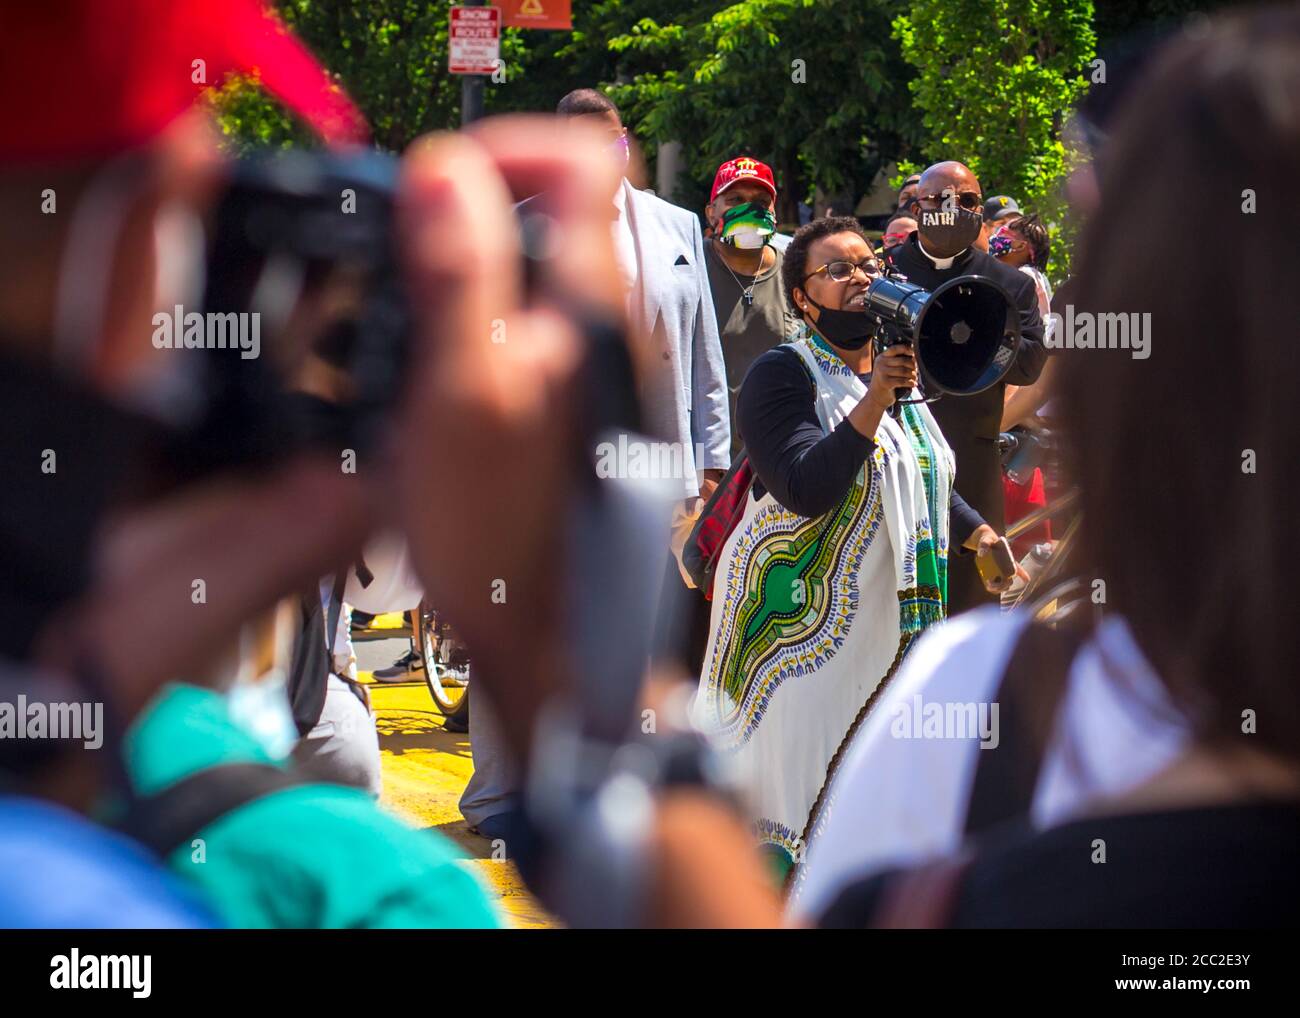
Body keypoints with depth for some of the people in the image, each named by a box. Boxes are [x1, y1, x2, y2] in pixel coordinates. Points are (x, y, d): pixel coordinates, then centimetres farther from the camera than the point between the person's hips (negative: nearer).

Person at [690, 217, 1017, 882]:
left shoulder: (897, 372, 16)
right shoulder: (782, 375, -9)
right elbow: (807, 491, -23)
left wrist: (977, 534, 16)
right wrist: (877, 396, -25)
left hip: (889, 622, 7)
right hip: (801, 621, -7)